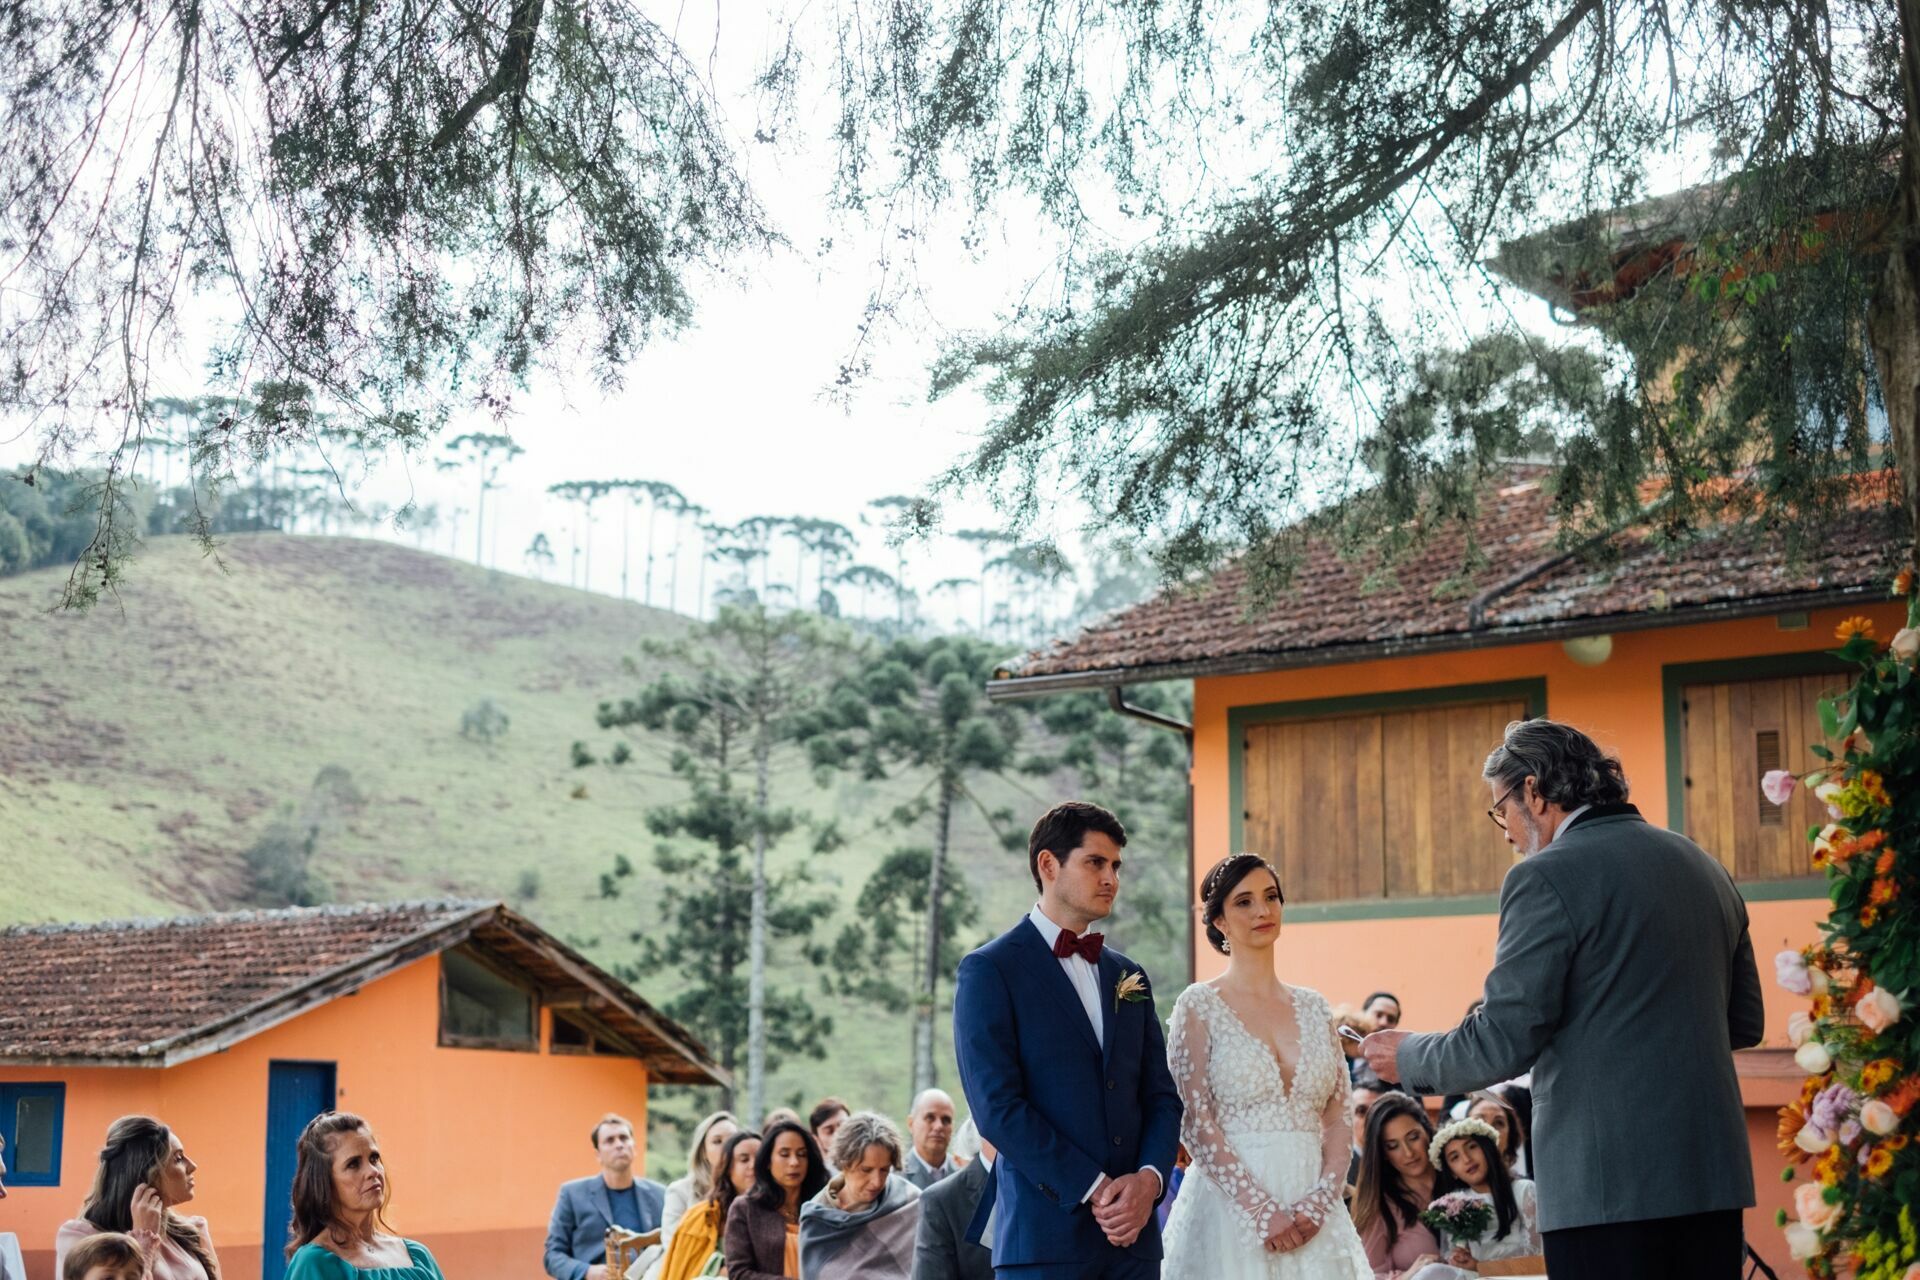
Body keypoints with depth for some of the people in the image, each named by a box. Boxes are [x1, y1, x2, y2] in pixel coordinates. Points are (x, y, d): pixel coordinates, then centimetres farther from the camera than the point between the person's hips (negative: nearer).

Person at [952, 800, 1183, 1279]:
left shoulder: (1128, 976, 17)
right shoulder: (989, 970, -2)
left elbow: (1161, 1096, 14)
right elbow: (997, 1106, -11)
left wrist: (1150, 1178, -6)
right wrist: (1093, 1191, -13)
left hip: (1133, 1237, 5)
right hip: (1044, 1236, -5)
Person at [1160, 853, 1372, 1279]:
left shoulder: (1313, 1007, 11)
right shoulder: (1199, 1005, -2)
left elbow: (1338, 1118, 7)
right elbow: (1196, 1124, -9)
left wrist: (1320, 1200, -8)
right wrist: (1262, 1210, -16)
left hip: (1313, 1213, 4)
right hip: (1231, 1207, -4)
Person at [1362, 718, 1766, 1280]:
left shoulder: (1547, 878, -9)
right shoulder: (1704, 867, 13)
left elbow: (1503, 1043, -12)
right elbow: (1745, 1023, 19)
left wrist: (1407, 1055, 4)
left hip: (1608, 1183, -7)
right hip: (1714, 1171, 7)